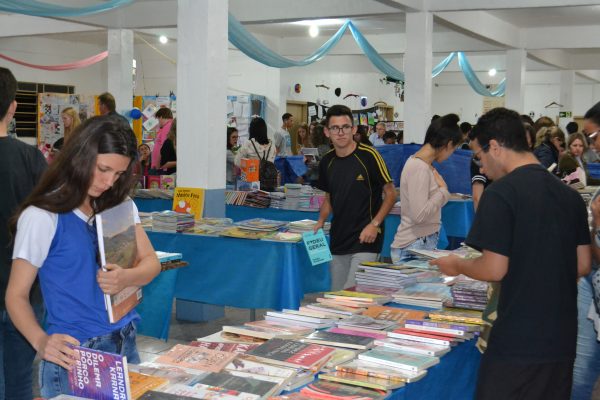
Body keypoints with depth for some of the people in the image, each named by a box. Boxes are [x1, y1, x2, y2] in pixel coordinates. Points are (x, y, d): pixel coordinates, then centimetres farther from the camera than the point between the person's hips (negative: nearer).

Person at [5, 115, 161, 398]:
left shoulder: (119, 206, 5)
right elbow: (17, 295, -10)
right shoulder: (42, 216, -13)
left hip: (126, 345, 6)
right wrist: (41, 341, -29)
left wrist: (126, 278, -20)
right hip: (74, 356, -6)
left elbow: (151, 262, 3)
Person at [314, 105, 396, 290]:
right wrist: (321, 222, 2)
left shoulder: (368, 155, -11)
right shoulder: (327, 161, 6)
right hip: (338, 240, 6)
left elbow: (390, 194, -6)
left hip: (365, 240, -6)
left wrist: (374, 224, -17)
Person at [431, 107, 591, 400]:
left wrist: (457, 266, 2)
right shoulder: (570, 195, 7)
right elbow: (582, 265, 11)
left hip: (517, 341, -6)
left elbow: (495, 270, -16)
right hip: (562, 339, 7)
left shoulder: (500, 193, -14)